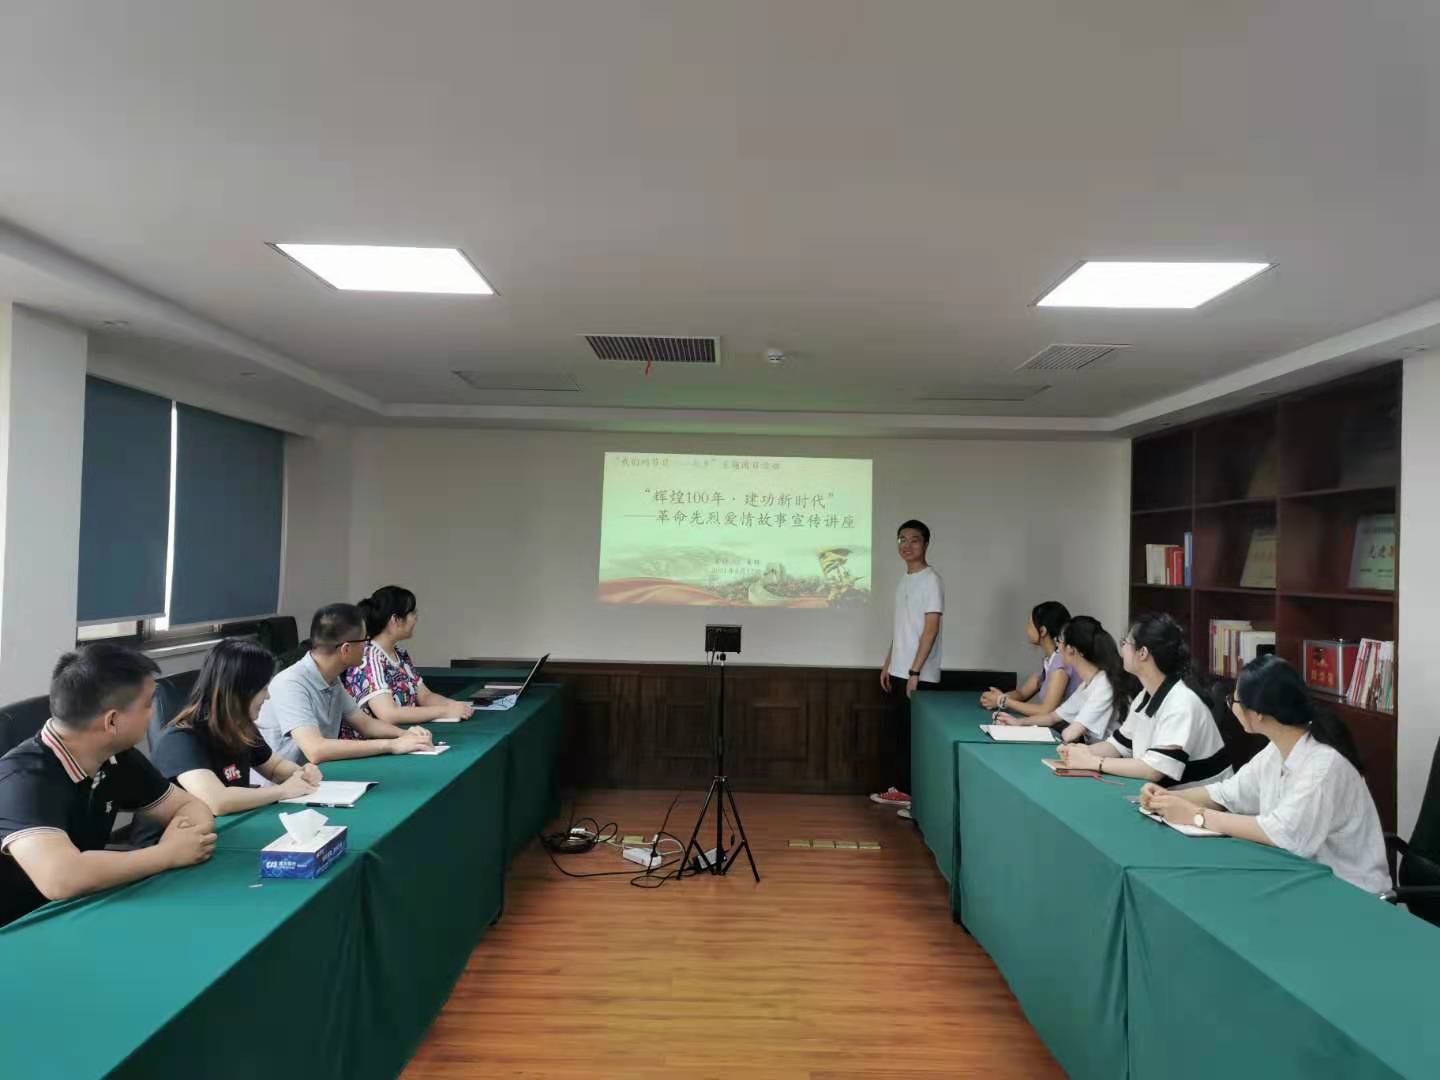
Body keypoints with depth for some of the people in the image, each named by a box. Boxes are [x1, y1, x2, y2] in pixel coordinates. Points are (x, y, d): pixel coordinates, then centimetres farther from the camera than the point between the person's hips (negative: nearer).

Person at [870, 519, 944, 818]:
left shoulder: (931, 580, -12)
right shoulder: (904, 581, 14)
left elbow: (931, 629, -18)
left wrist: (915, 672, -20)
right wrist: (888, 664, 17)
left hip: (919, 675, -8)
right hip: (899, 672, 8)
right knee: (903, 733, 14)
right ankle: (904, 790, 24)